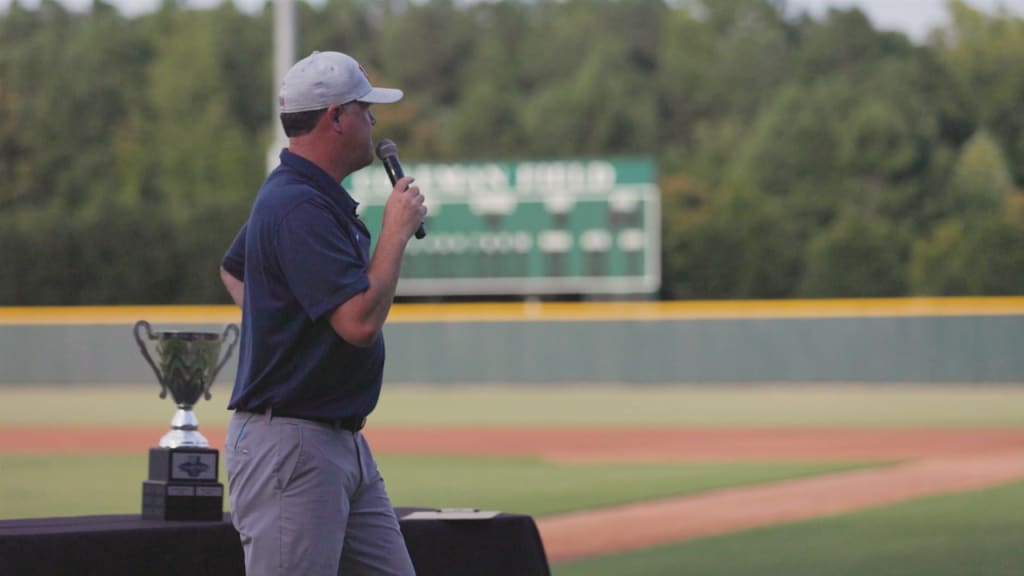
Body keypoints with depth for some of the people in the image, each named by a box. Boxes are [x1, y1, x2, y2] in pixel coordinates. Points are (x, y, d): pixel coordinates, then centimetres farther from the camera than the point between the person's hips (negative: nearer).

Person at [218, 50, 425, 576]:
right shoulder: (299, 208, -18)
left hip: (345, 445, 11)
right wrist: (396, 231, -13)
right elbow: (360, 321, -26)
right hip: (290, 448, -11)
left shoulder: (306, 197, 15)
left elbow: (233, 268, 33)